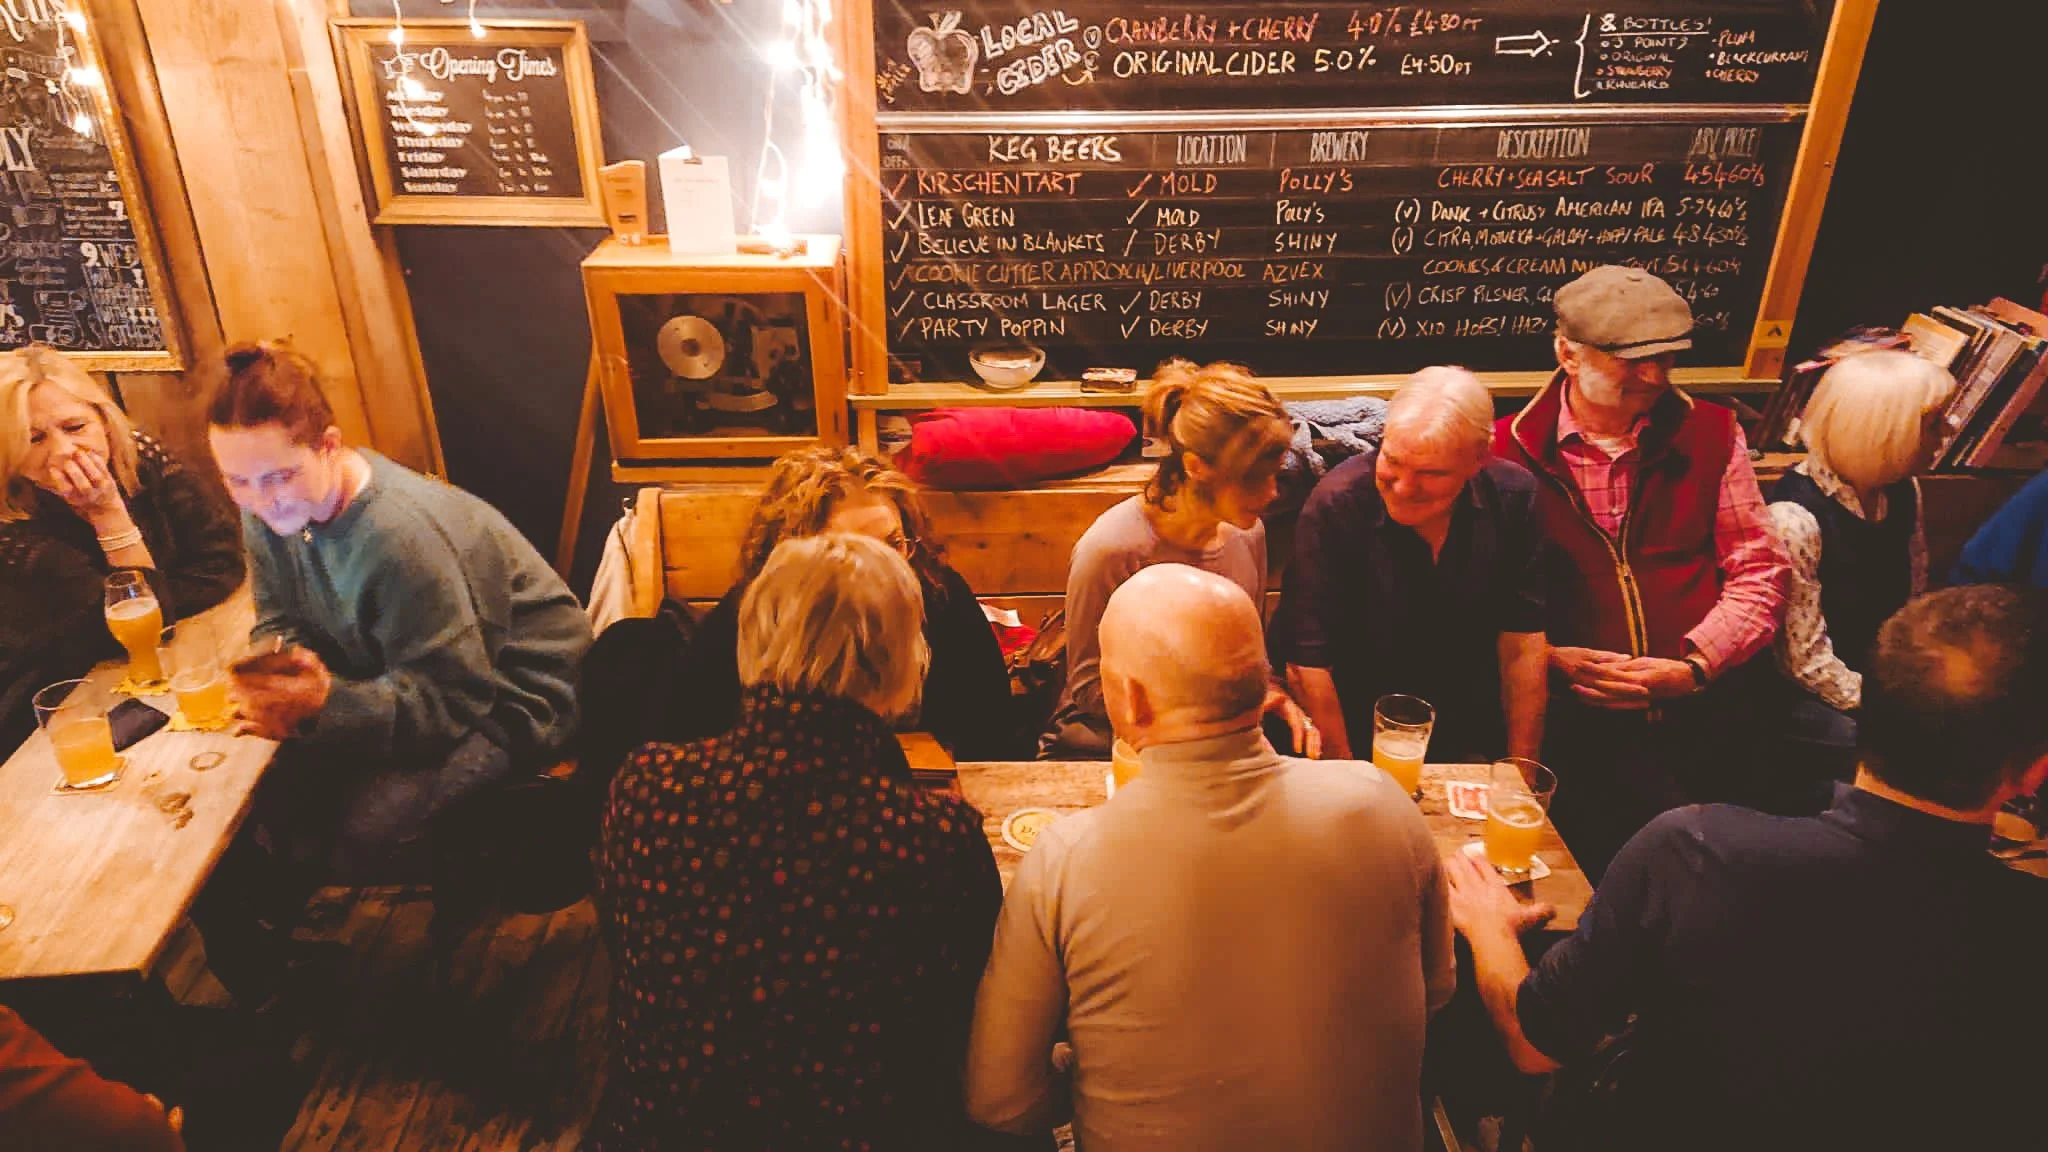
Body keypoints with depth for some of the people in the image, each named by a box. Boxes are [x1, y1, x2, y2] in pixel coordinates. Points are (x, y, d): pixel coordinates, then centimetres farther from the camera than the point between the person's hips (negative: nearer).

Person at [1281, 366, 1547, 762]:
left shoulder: (1514, 497, -6)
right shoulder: (1334, 506, -18)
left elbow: (1523, 642, 0)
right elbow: (1308, 662, -18)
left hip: (1474, 742, 4)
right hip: (1361, 740, -4)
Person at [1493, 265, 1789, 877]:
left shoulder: (1711, 433, 12)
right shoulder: (1511, 448, 4)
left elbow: (1759, 569, 10)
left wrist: (1693, 664, -5)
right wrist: (1551, 658, -12)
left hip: (1701, 708, 2)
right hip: (1573, 717, -2)